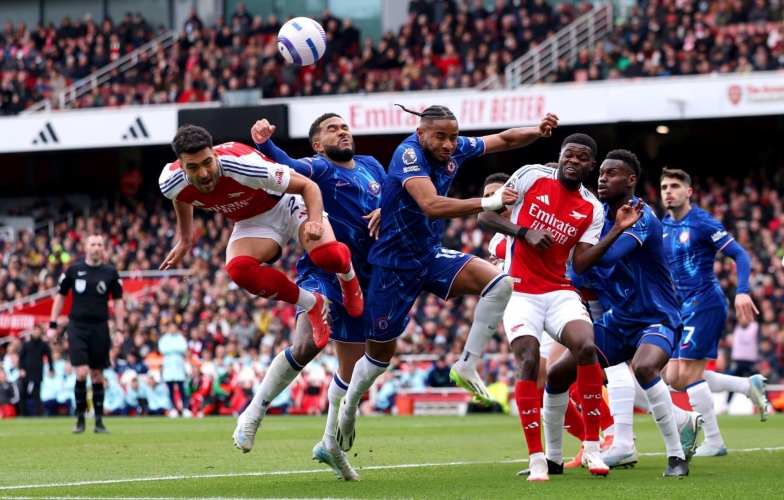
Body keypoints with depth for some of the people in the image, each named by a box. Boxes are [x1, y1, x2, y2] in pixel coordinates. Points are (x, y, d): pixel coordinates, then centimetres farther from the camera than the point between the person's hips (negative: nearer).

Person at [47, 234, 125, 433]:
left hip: (100, 328, 1)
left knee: (97, 375, 5)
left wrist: (120, 330, 0)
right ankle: (80, 419, 1)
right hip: (77, 327, -1)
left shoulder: (110, 273, 3)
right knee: (81, 373, -12)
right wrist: (52, 325, 5)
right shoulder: (73, 270, 2)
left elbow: (118, 302, 8)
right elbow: (60, 296, 9)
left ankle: (99, 421, 12)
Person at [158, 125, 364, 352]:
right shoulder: (172, 184, -22)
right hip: (253, 221, 4)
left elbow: (308, 185, -27)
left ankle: (347, 276, 11)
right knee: (239, 270, -28)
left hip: (288, 204, -4)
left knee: (328, 256, -31)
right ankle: (314, 305, -4)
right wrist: (185, 240, 20)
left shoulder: (243, 164, -36)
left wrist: (315, 222, -45)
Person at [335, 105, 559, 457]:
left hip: (432, 256, 6)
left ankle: (466, 366, -8)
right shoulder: (409, 154, -26)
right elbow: (431, 205, -41)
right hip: (394, 265, -6)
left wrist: (538, 131, -11)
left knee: (499, 283, -17)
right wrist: (487, 202, -45)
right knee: (380, 351, 7)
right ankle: (346, 411, 33)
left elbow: (504, 140, 10)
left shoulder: (456, 150, -5)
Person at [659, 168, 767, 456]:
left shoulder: (702, 222, -11)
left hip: (704, 303, -8)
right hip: (684, 308, 8)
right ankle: (749, 385, 19)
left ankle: (714, 442, -1)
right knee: (675, 379, 5)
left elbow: (740, 255, -14)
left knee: (688, 373, -11)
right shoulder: (663, 227, 10)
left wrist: (742, 292, -26)